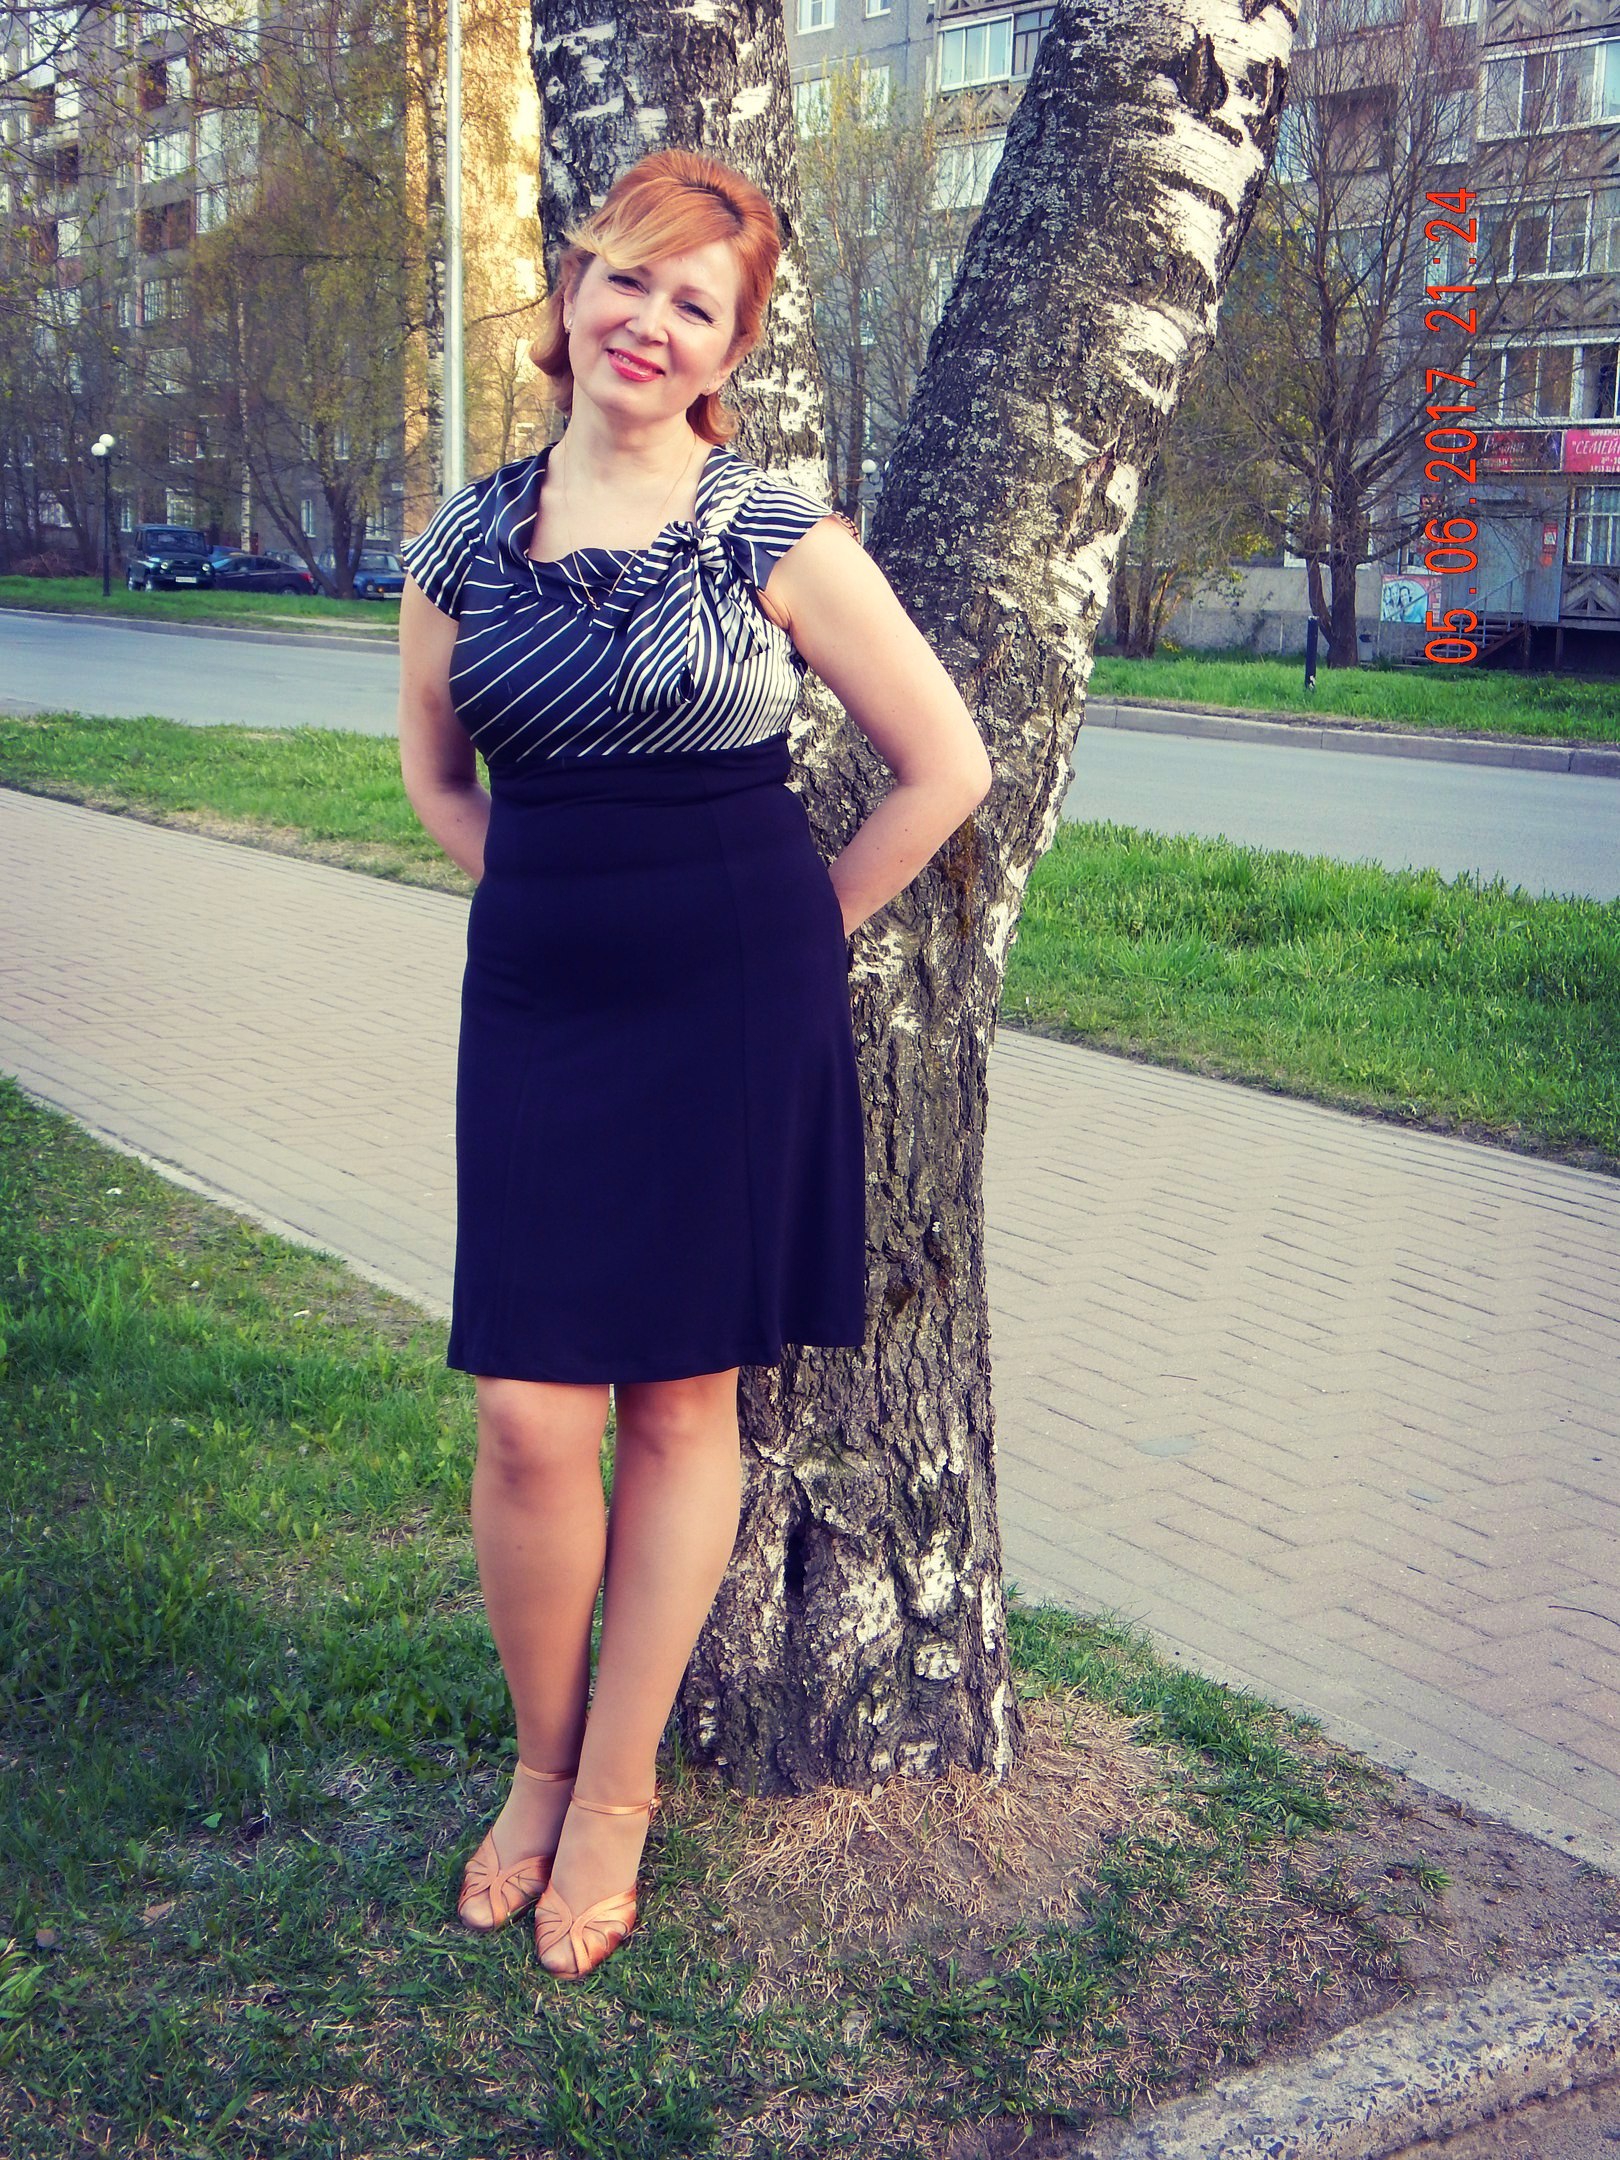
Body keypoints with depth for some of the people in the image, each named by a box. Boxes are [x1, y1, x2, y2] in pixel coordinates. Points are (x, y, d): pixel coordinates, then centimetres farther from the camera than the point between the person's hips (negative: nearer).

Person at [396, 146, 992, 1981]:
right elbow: (434, 768, 21)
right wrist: (558, 898, 12)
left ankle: (615, 1792, 23)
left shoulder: (775, 539, -5)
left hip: (734, 1006, -2)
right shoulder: (466, 542, 5)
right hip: (534, 1001, 3)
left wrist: (798, 937, 3)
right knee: (529, 1415, -1)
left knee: (680, 1406, 6)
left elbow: (945, 764, 0)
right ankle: (542, 1759, 23)